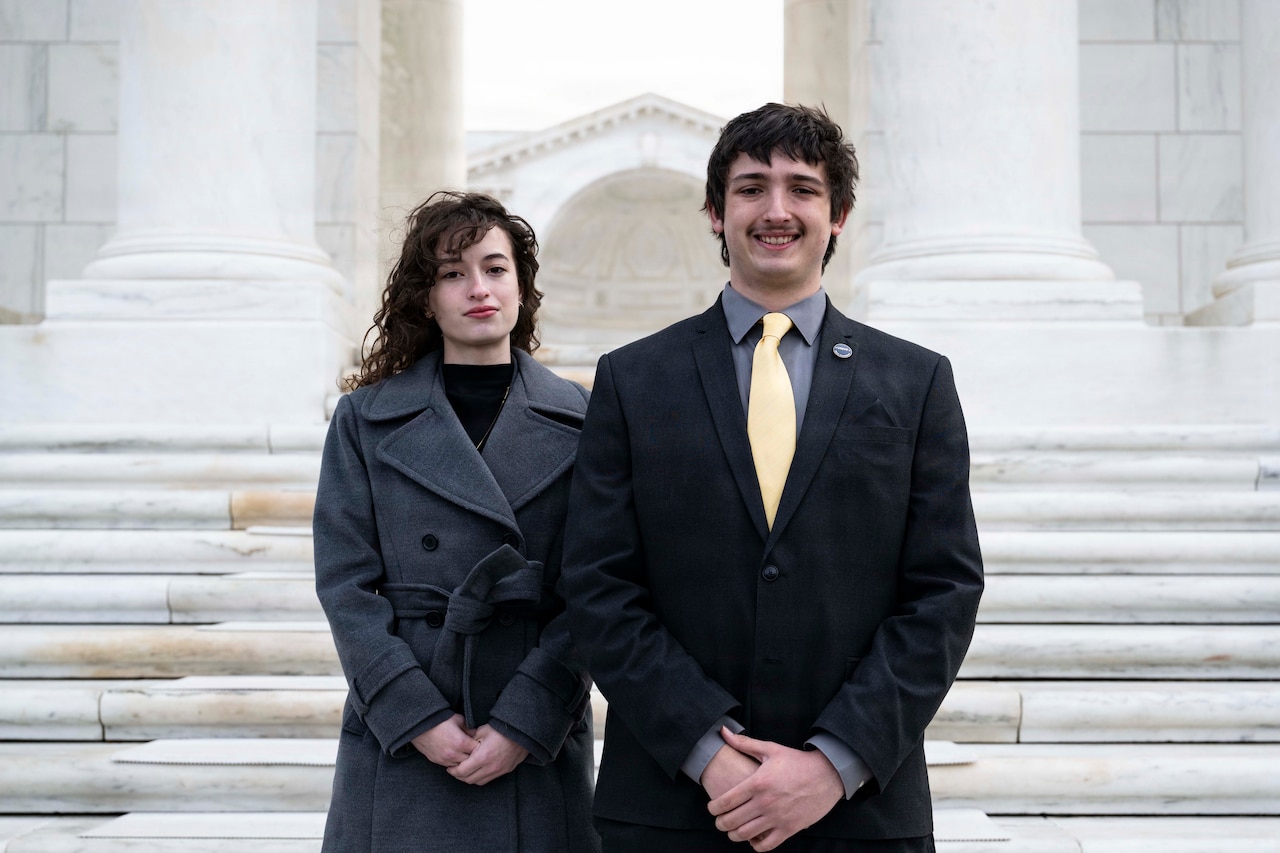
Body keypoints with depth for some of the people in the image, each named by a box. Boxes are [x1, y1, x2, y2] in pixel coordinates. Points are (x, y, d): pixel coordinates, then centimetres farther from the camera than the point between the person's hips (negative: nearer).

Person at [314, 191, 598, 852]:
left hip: (539, 741, 0)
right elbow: (344, 583, -1)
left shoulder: (576, 421, 3)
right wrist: (417, 717, -10)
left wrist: (527, 722, -11)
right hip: (399, 742, 0)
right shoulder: (365, 420, 5)